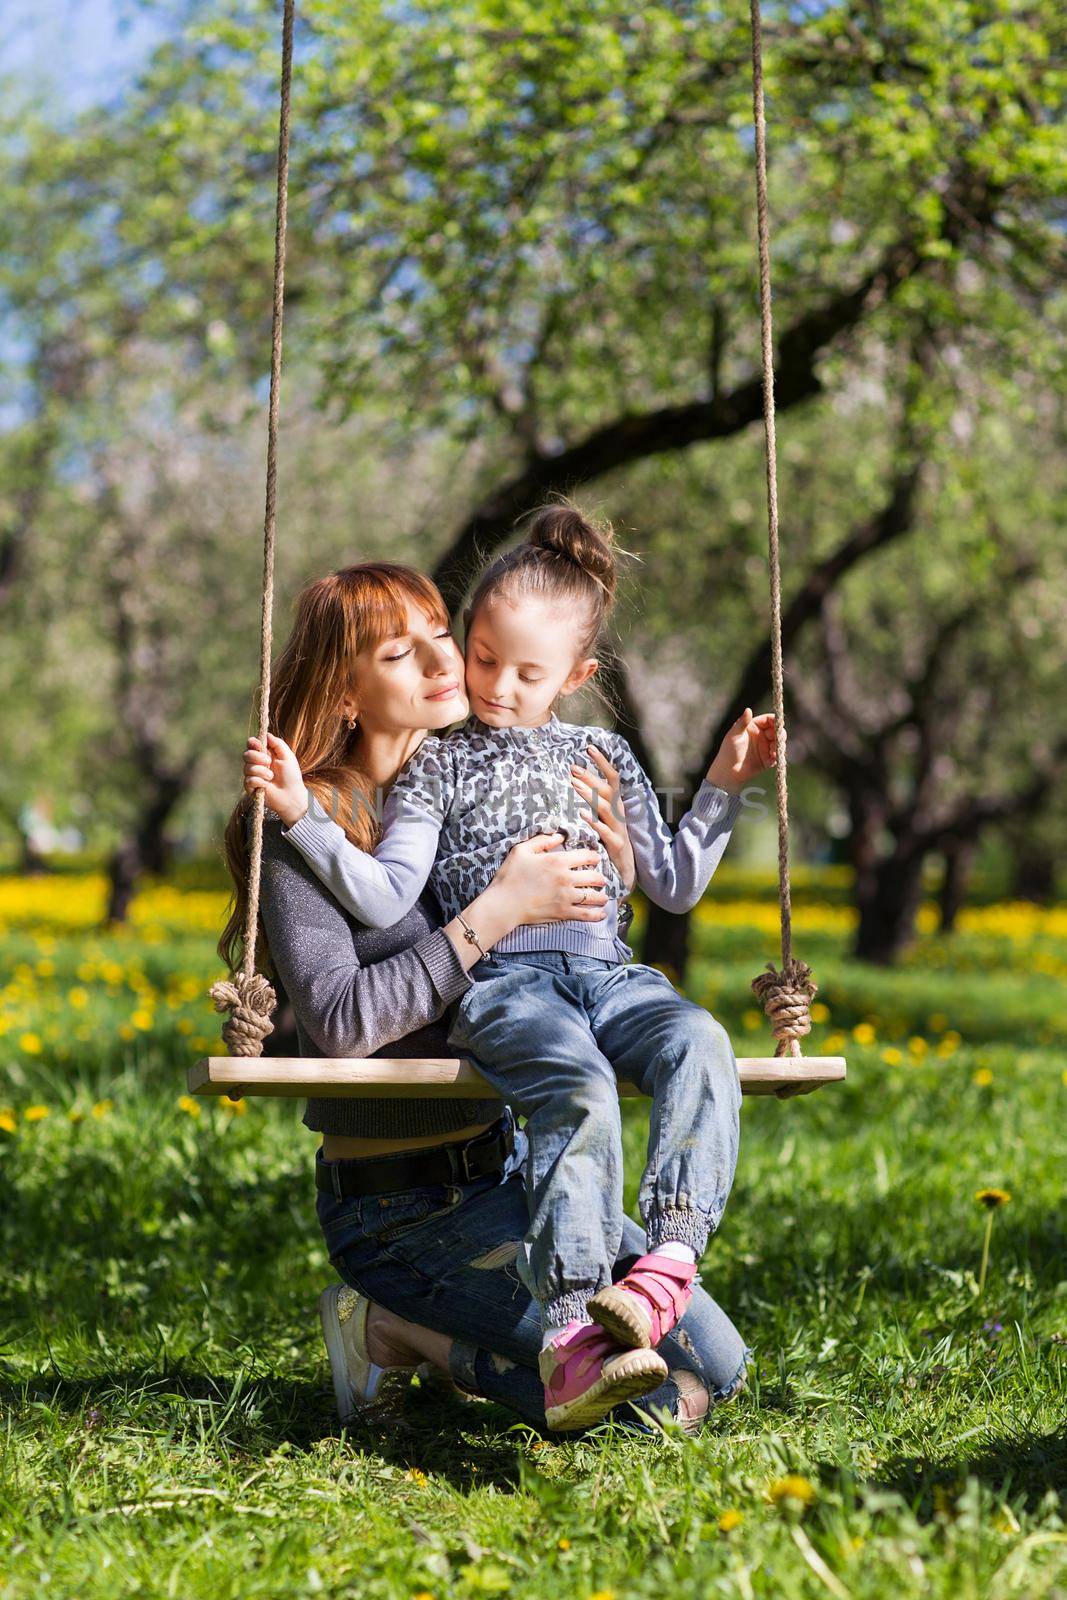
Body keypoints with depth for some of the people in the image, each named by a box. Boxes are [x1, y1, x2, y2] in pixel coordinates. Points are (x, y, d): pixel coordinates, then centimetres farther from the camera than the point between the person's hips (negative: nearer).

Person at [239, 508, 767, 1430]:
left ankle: (668, 1262, -42)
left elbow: (675, 884, 28)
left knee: (700, 1045, -31)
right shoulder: (443, 765, 15)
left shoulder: (604, 757, 25)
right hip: (498, 982, -4)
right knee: (582, 1092, -36)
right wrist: (301, 816, -7)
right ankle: (569, 1335, -45)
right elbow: (384, 900, 3)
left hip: (609, 974, 4)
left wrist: (725, 787, 22)